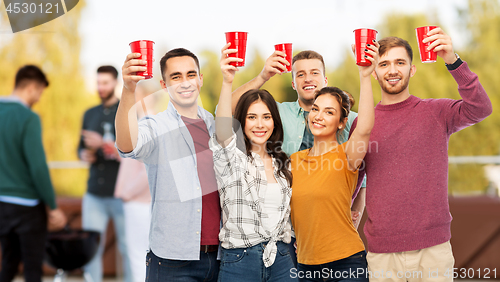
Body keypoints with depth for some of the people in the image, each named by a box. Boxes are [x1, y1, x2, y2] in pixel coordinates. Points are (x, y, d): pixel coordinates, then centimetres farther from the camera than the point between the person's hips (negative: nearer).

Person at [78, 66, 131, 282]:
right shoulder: (90, 114, 15)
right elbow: (82, 148, 21)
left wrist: (103, 144, -18)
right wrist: (86, 155, -2)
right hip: (94, 194, 4)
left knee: (128, 249, 0)